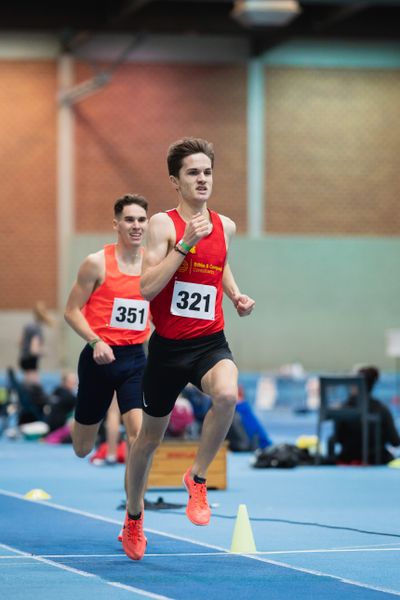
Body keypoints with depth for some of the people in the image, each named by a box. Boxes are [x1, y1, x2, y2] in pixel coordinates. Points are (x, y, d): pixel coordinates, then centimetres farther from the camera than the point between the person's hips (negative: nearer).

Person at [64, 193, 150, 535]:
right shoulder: (97, 263, -8)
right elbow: (72, 311, -5)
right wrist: (96, 341, -20)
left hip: (136, 357, 2)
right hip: (100, 358, -2)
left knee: (139, 436, -17)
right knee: (82, 449, 10)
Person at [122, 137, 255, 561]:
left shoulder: (225, 226, 5)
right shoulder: (163, 223, -9)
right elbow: (147, 287, -19)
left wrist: (236, 296, 11)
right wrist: (185, 242, -24)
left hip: (210, 342, 2)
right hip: (168, 346, -2)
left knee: (227, 394, -33)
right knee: (150, 436, 13)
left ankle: (198, 477, -11)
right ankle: (134, 516, 38)